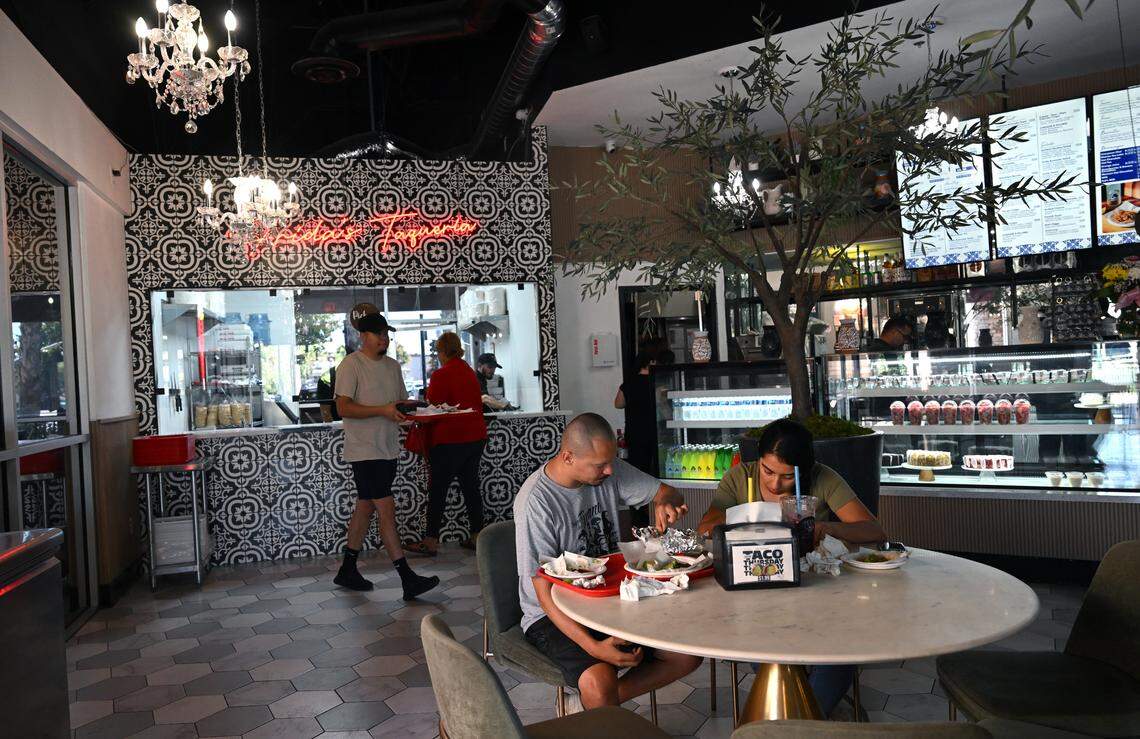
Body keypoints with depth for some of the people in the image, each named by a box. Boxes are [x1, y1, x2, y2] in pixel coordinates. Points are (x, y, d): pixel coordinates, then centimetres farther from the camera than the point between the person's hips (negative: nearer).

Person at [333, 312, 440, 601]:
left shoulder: (393, 365, 14)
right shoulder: (350, 365, -9)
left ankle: (347, 571, 26)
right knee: (387, 509, -9)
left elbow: (402, 401, 21)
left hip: (387, 449, 8)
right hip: (364, 450, -8)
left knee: (365, 507, 14)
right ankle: (407, 579, -8)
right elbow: (343, 407, -17)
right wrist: (382, 410, -25)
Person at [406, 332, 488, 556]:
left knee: (437, 489, 2)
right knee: (471, 485, 13)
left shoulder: (440, 375, -13)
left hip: (450, 439, -7)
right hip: (476, 436, 7)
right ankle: (477, 536, 16)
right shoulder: (470, 372, 9)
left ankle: (431, 541, 7)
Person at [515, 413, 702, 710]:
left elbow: (668, 493, 6)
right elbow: (544, 593, -22)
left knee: (688, 655, -7)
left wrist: (665, 504, -20)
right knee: (599, 682, -33)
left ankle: (596, 707, 3)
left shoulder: (607, 470, -6)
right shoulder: (535, 502, -23)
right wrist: (593, 647, -32)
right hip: (555, 616, -6)